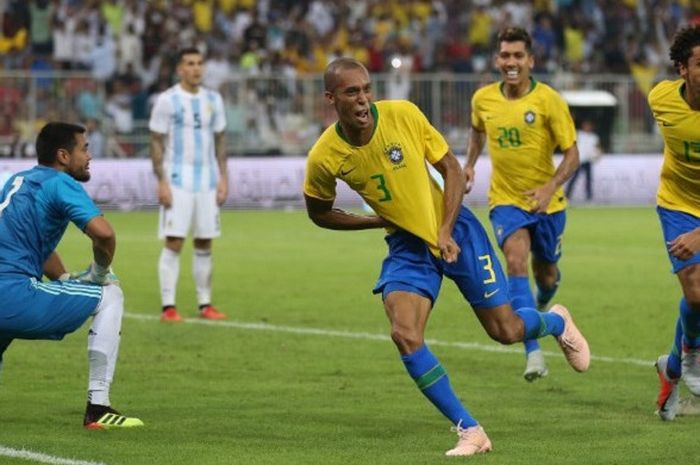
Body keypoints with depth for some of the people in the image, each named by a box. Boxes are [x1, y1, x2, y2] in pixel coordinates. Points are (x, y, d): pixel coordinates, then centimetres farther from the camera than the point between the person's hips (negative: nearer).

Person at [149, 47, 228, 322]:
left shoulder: (213, 100, 11)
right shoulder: (167, 101, -4)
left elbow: (219, 141, 15)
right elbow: (157, 143, -4)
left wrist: (223, 178, 7)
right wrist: (161, 181, -12)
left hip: (208, 183, 5)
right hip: (178, 182, -5)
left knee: (204, 243, 7)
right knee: (174, 243, -9)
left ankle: (205, 305, 13)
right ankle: (168, 307, -8)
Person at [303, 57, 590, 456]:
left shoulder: (403, 114, -19)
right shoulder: (324, 158, -17)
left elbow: (451, 168, -6)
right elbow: (319, 213, 3)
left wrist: (446, 230, -15)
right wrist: (378, 221, -7)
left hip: (455, 232, -1)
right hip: (407, 247, 1)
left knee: (505, 330, 3)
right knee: (405, 337, -20)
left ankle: (557, 322, 41)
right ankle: (470, 432, -8)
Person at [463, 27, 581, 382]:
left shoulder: (548, 100, -14)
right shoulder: (483, 99, -4)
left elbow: (572, 155, -12)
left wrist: (551, 187, -26)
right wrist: (469, 164, 6)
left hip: (546, 202, 0)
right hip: (505, 199, 0)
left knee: (546, 275, 13)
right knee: (516, 262, -23)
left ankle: (541, 306, 54)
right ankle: (533, 353, -30)